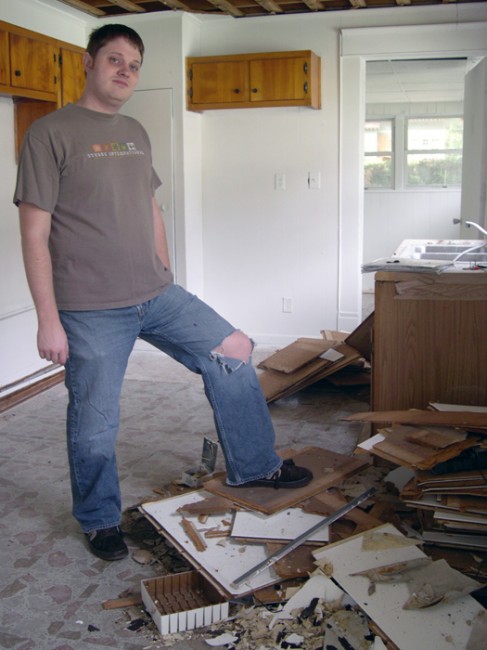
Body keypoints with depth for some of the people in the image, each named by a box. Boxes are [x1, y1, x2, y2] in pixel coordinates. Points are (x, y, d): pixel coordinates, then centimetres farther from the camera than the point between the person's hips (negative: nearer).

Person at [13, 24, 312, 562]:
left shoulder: (136, 134, 13)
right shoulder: (51, 133, -8)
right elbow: (34, 232, -11)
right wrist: (48, 320, -14)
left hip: (156, 296, 6)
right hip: (91, 311, -6)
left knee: (233, 352, 3)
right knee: (95, 423, 4)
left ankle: (254, 466, 19)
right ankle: (99, 520, 28)